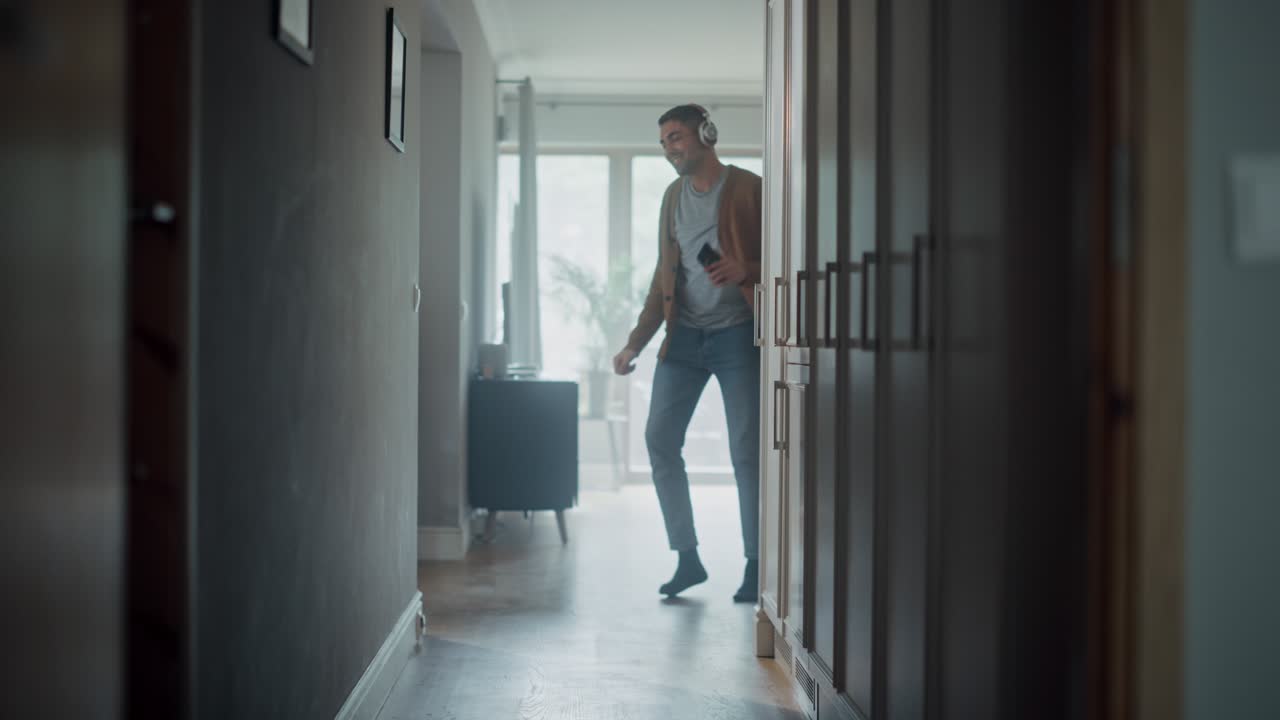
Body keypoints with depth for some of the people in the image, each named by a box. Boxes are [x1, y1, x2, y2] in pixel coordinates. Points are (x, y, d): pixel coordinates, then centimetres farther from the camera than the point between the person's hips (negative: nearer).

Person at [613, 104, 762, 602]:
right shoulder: (673, 197, 15)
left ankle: (755, 566, 6)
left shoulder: (749, 189, -3)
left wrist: (747, 269, -24)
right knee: (659, 440, -2)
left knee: (746, 450, -4)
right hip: (684, 336, 6)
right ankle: (687, 557, 7)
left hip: (736, 333, -6)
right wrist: (635, 343, 11)